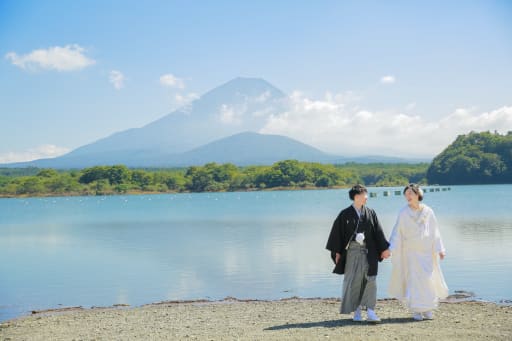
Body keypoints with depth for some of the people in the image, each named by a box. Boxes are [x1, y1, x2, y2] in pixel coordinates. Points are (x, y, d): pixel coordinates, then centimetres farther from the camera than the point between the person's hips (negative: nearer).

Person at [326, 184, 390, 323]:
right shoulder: (345, 214, 0)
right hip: (352, 251, -2)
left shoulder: (370, 213, 8)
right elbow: (337, 233, 0)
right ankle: (356, 311, 12)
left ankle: (370, 312, -3)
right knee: (353, 281, 1)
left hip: (368, 252, 2)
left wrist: (384, 248, 1)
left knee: (369, 281, -4)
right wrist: (337, 252, -3)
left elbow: (378, 232, 7)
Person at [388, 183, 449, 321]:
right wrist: (391, 249, -14)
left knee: (429, 278, 1)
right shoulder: (403, 213, -3)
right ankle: (416, 310, 1)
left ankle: (427, 309, 14)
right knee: (413, 278, -5)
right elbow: (397, 232, -4)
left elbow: (434, 231, 6)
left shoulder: (428, 212, 2)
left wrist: (440, 249, 2)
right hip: (410, 251, -2)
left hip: (426, 251, 2)